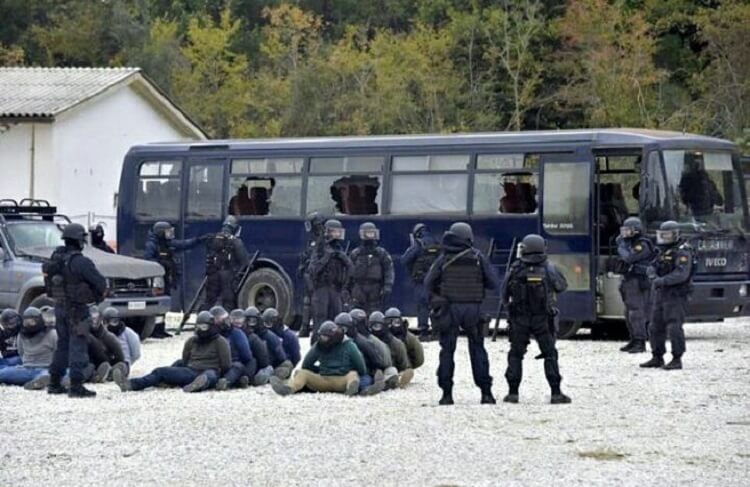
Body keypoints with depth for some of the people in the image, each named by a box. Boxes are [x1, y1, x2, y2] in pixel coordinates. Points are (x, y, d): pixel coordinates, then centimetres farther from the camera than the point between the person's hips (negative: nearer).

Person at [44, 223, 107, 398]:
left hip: (59, 307, 7)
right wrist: (101, 292, 5)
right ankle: (76, 386, -9)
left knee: (62, 344, 18)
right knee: (77, 346, -5)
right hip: (76, 309, -7)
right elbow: (100, 282, -19)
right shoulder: (80, 262, -19)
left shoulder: (56, 258, 4)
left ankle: (54, 383, 23)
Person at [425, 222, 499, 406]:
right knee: (477, 349, 9)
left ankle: (447, 393, 2)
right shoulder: (478, 257, -1)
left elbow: (428, 283, 1)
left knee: (447, 351, 6)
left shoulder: (443, 258, -1)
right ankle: (486, 392, 6)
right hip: (473, 308, 0)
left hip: (450, 308, 0)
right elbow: (493, 283, 0)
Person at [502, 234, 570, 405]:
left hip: (519, 319, 1)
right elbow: (562, 286, 7)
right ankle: (556, 393, 1)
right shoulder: (548, 269, -8)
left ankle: (513, 392, 9)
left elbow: (505, 295, -3)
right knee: (550, 354, 7)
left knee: (516, 355, 12)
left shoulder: (515, 270, -7)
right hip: (542, 319, -1)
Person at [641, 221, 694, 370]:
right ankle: (657, 358, 21)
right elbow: (653, 267, 12)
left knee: (674, 327, -13)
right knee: (656, 327, 11)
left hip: (676, 296, -9)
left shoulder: (682, 252, -12)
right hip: (661, 295, 9)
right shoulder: (663, 251, 16)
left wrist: (663, 281, -27)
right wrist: (654, 275, -11)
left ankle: (677, 360, -10)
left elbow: (681, 274, -24)